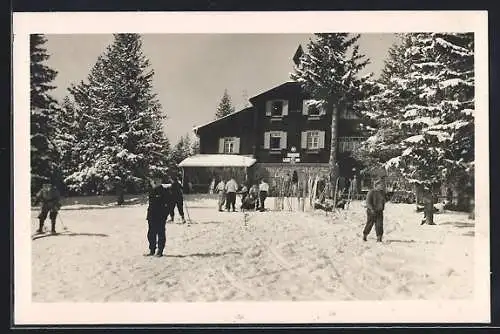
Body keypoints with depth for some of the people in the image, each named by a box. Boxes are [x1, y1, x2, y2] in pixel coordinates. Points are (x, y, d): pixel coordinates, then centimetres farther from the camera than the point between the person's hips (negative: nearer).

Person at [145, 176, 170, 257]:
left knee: (161, 234, 0)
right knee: (151, 234, 10)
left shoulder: (163, 191, -7)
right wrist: (148, 215, 17)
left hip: (160, 217, -6)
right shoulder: (151, 191, 13)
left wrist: (165, 216, -14)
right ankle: (152, 250, 20)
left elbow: (166, 205, -9)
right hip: (152, 217, 7)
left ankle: (160, 251, 7)